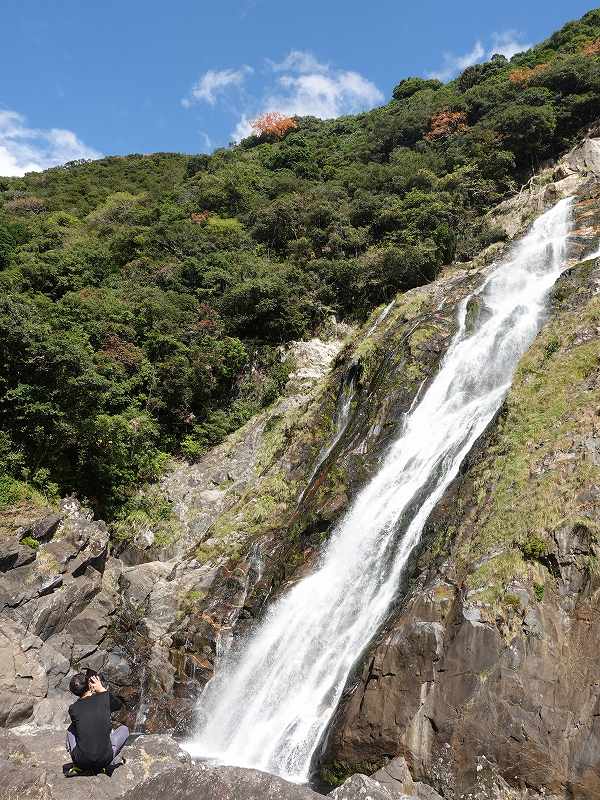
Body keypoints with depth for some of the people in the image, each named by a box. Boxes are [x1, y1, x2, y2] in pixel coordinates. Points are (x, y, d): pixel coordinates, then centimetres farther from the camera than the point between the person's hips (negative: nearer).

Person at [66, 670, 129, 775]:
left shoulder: (73, 708, -3)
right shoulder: (104, 698, -5)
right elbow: (118, 704, 17)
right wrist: (102, 689, 17)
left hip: (82, 761, 1)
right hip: (104, 760, -1)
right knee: (124, 729, 23)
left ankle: (77, 766, 16)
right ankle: (108, 763, 11)